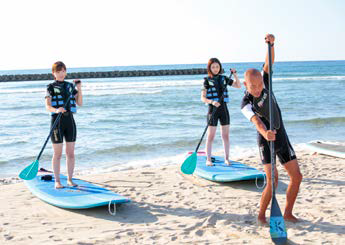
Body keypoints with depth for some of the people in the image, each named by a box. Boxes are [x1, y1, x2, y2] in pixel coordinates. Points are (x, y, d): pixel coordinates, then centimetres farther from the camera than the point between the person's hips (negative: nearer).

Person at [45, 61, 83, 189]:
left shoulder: (70, 86, 10)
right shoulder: (51, 87, -2)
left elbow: (80, 103, 5)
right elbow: (47, 106, -14)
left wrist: (79, 89, -8)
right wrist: (56, 110, -35)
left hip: (70, 120, 4)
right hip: (57, 121, -4)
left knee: (70, 153, 6)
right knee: (57, 153, 0)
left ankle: (70, 180, 17)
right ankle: (57, 181, 9)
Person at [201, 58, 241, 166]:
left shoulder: (224, 78, 8)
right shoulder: (207, 81, -2)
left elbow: (238, 85, 9)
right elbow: (203, 98, -8)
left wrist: (235, 75, -4)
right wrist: (212, 102, -26)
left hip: (223, 109, 4)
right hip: (213, 109, -4)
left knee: (225, 135, 5)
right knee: (211, 136, -3)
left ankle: (226, 159, 12)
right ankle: (208, 160, 2)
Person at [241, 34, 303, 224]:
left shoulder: (264, 83, -5)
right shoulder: (246, 104, -18)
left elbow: (268, 63, -17)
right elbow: (257, 122, -35)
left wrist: (271, 44, -34)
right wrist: (266, 133, -56)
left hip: (281, 137, 6)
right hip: (266, 142, -5)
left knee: (296, 176, 4)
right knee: (273, 182, -16)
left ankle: (288, 213, 18)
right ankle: (261, 215, 4)